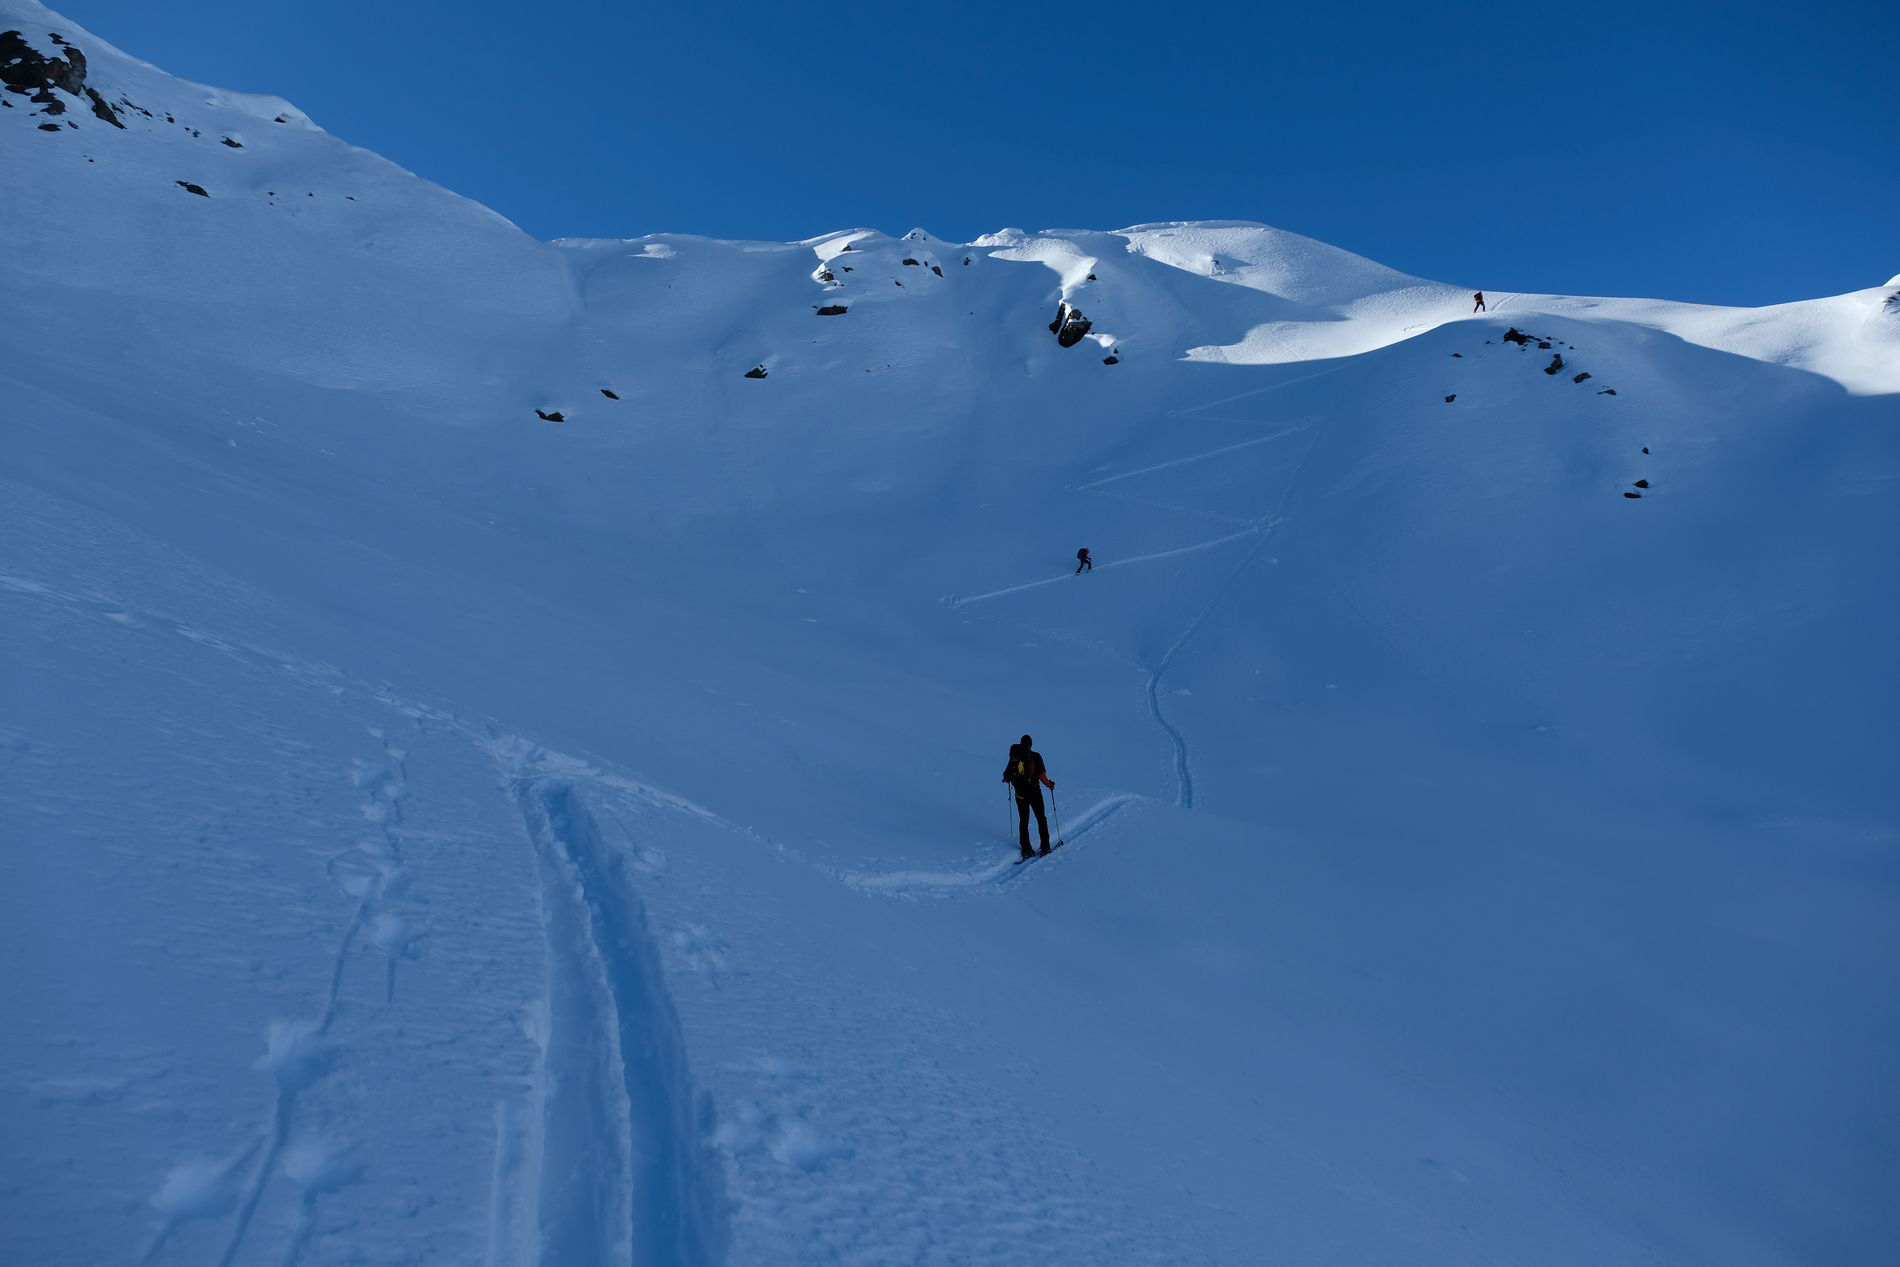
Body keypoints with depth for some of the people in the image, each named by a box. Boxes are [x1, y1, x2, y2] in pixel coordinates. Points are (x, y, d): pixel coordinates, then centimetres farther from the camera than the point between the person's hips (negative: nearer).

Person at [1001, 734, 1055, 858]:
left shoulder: (1014, 757, -3)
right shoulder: (1036, 757, -10)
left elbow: (1007, 775, 1)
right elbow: (1041, 775, -14)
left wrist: (1008, 779, 24)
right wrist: (1049, 784, 3)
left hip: (1020, 793, 2)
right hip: (1034, 792, -2)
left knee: (1023, 821, 12)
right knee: (1041, 819, 14)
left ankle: (1026, 849, 9)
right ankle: (1045, 846, 16)